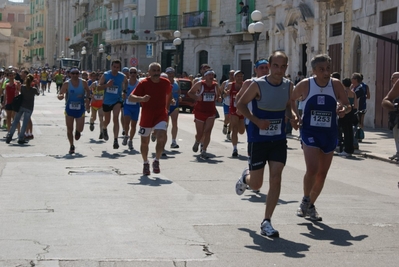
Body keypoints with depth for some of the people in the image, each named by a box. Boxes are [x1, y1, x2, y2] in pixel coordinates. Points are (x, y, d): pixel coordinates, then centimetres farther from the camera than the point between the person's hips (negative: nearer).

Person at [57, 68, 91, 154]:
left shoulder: (83, 83, -4)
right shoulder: (66, 84, -8)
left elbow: (88, 91, 14)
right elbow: (60, 94, -8)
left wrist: (87, 98, -4)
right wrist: (60, 96, -32)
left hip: (80, 108, 0)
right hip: (69, 108, 0)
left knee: (80, 129, -4)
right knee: (69, 129, 2)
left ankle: (77, 131, 36)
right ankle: (71, 146, 20)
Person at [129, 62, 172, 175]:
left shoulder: (165, 83, 0)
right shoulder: (144, 83, -10)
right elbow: (131, 97, -15)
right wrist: (141, 99, -33)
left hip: (161, 115, 1)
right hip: (146, 116, -1)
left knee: (161, 137, -22)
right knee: (144, 142, 9)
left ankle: (156, 161, -3)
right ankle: (145, 163, 32)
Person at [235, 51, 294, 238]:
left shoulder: (288, 86, 0)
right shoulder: (258, 85, -13)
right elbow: (241, 105, -6)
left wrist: (293, 116, -6)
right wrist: (256, 121, -19)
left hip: (279, 140, 3)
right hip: (258, 139, -3)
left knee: (275, 178, -8)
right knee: (256, 184, 4)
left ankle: (266, 223, 0)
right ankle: (246, 177, 43)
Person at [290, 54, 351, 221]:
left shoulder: (336, 85, -3)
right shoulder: (305, 85, -8)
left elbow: (348, 105, 5)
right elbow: (291, 100, 9)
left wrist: (343, 110, -17)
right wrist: (295, 115, -7)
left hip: (329, 133, 3)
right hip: (310, 132, -3)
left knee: (322, 173, 10)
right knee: (312, 169, -19)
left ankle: (311, 206, 30)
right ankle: (305, 201, 7)